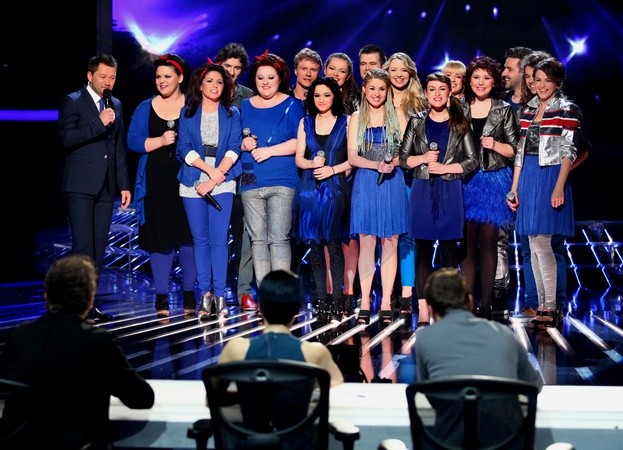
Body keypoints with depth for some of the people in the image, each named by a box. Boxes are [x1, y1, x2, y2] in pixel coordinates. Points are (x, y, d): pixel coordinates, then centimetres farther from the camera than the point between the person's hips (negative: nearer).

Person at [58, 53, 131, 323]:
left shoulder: (116, 105, 16)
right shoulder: (72, 102, -1)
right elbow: (66, 138, -14)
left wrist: (124, 185, 15)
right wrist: (98, 123, -22)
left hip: (106, 186, 6)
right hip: (80, 185, -6)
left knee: (98, 250, 5)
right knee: (83, 247, -10)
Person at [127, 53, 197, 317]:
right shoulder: (145, 109, 10)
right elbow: (133, 141, 3)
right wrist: (159, 141, -13)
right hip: (157, 184, 1)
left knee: (188, 235, -1)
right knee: (159, 236, 1)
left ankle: (190, 295, 10)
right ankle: (161, 297, 6)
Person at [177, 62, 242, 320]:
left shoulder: (232, 114, 10)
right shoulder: (187, 113, 10)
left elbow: (233, 148, -1)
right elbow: (184, 148, 0)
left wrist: (214, 180, -11)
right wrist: (210, 170, -11)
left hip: (222, 183, -1)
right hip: (192, 183, 1)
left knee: (219, 238, -10)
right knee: (200, 238, 3)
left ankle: (219, 294, -9)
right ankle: (205, 294, 7)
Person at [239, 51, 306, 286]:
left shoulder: (292, 105, 4)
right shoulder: (245, 106, 16)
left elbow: (300, 141, -6)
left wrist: (269, 151, -14)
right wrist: (243, 144, -3)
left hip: (282, 182, -4)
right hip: (251, 183, 4)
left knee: (278, 238, -9)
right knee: (257, 239, 4)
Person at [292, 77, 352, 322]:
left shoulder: (346, 122, 5)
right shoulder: (305, 123, 14)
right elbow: (299, 158, 10)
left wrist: (333, 169, -12)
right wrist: (312, 163, -10)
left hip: (335, 188, -3)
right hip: (310, 189, 3)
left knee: (333, 242, -10)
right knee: (315, 243, 3)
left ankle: (337, 297, -4)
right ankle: (321, 298, 9)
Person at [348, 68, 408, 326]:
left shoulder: (396, 116, 8)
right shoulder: (357, 118, 8)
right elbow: (352, 157, 1)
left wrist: (392, 163, -15)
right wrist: (376, 164, -16)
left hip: (392, 182, 0)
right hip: (365, 182, 0)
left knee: (390, 241, 1)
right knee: (366, 241, -2)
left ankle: (386, 301, 6)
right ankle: (365, 302, 2)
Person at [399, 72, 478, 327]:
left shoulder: (459, 124, 5)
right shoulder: (417, 121, 8)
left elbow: (472, 161, 3)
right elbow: (403, 158, 7)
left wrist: (445, 167, -9)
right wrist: (423, 158, -10)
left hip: (449, 191, -1)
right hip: (422, 191, 1)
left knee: (449, 250, 0)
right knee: (423, 250, 0)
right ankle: (423, 312, 1)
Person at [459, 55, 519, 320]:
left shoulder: (503, 110, 4)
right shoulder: (459, 109, 8)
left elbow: (516, 150, 5)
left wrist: (495, 145, -11)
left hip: (494, 181, -1)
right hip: (465, 181, 2)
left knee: (488, 241, -2)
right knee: (468, 241, 2)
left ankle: (486, 303, 3)